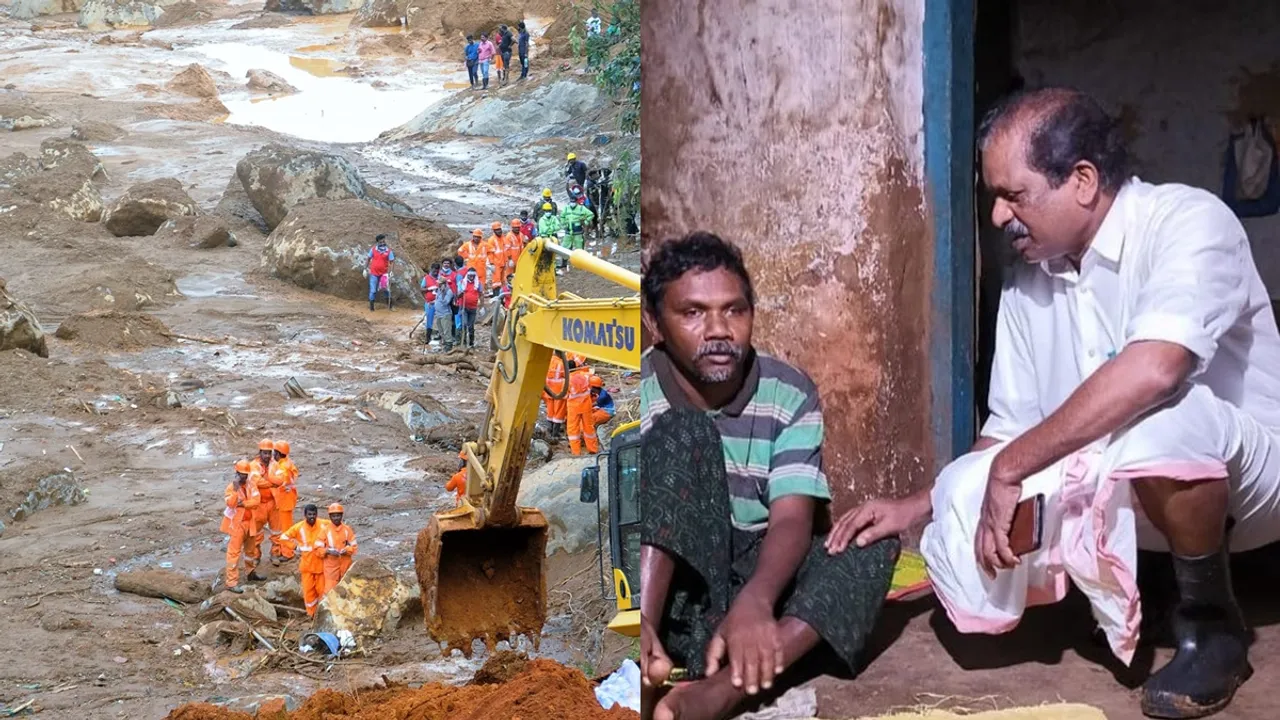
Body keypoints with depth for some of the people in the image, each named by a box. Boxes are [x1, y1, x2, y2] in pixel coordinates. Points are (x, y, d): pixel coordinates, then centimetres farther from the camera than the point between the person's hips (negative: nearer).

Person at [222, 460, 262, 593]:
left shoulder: (251, 485, 2)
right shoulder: (231, 486, -12)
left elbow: (256, 501, -11)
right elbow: (230, 503, -27)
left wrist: (243, 504, -22)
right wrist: (235, 489, -33)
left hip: (249, 522, 6)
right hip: (236, 523, -6)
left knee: (251, 549, 22)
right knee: (234, 552, -7)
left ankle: (250, 572, 42)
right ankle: (232, 582, -7)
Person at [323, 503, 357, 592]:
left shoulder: (347, 529, 1)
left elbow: (353, 546, 3)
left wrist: (346, 550, -17)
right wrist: (328, 551, -24)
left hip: (345, 565, 3)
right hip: (331, 566, -3)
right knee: (330, 590, -8)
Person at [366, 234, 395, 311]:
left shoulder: (388, 251, -6)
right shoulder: (373, 249, -3)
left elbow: (391, 262, -7)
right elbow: (368, 259, 7)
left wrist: (389, 273, -16)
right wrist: (365, 268, 3)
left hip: (384, 274, 0)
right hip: (374, 274, 0)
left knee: (387, 289, 8)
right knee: (373, 290, 1)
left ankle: (389, 305, 24)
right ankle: (371, 307, 11)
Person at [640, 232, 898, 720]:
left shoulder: (789, 394, -2)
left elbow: (793, 520, -13)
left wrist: (753, 602, -37)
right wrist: (637, 622, -39)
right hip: (668, 586, -2)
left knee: (873, 546, -23)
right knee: (682, 434, -24)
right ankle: (645, 674, -42)